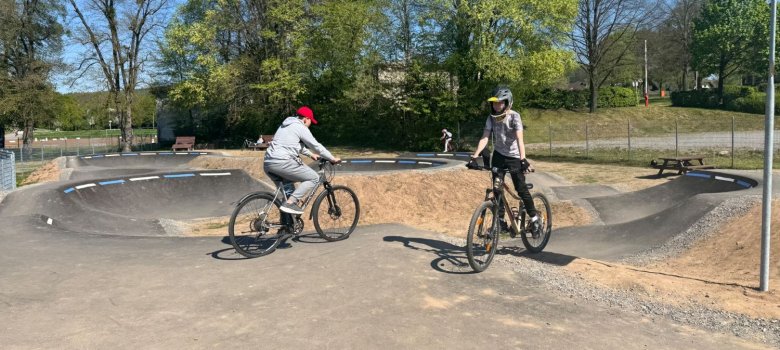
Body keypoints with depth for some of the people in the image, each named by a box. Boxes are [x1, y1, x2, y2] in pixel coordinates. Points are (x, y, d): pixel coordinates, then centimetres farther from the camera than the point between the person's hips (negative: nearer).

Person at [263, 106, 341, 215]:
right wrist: (333, 159, 9)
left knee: (287, 190, 28)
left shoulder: (285, 126, 27)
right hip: (282, 162, -10)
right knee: (314, 178, -1)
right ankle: (290, 203, -11)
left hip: (267, 163, 10)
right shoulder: (301, 128, -1)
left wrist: (310, 154, 47)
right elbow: (316, 146, 1)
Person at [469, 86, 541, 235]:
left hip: (513, 156, -4)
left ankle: (534, 218, 10)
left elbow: (519, 139, -26)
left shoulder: (514, 116, -16)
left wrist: (523, 159, -39)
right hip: (498, 155, 4)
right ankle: (500, 220, 11)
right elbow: (484, 138, -11)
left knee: (521, 188, -6)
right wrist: (474, 156, -23)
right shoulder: (491, 118, -4)